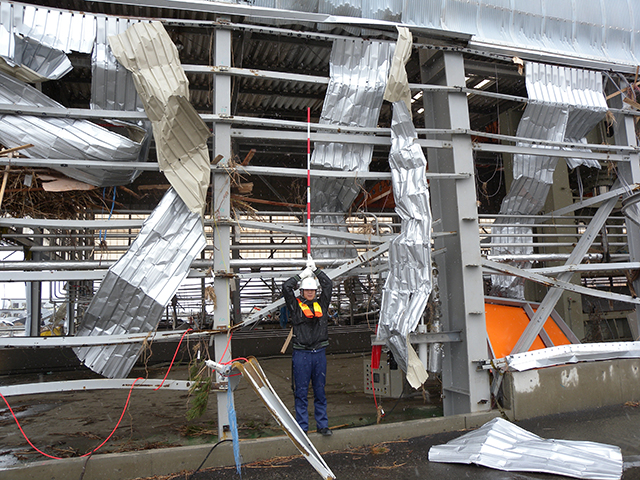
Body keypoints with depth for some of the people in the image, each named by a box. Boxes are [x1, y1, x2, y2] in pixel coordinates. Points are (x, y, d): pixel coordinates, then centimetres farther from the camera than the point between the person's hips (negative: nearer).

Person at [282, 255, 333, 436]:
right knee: (301, 392, 4)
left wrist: (315, 269, 9)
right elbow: (286, 287, -8)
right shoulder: (295, 305, 2)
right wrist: (303, 274, -1)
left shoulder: (322, 303, 11)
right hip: (301, 354, -3)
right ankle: (302, 427, 14)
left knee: (320, 392, 11)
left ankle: (322, 425, 22)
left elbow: (328, 284, 10)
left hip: (320, 353, 3)